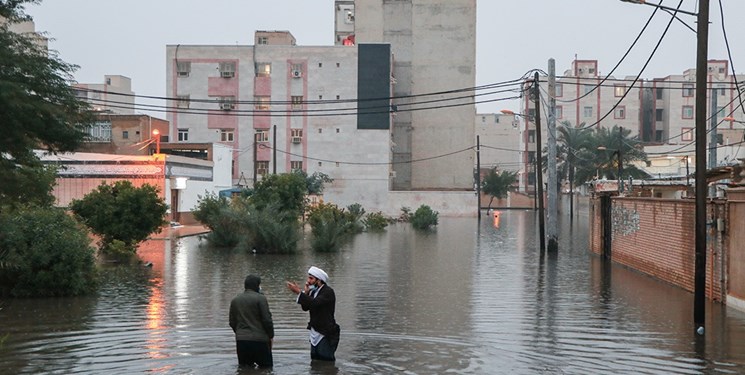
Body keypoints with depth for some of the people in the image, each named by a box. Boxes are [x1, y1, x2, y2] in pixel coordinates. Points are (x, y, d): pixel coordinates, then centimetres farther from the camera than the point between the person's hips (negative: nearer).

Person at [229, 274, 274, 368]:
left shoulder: (235, 300, 10)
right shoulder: (260, 298, -8)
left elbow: (232, 322, 14)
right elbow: (267, 319, -9)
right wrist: (271, 336, 3)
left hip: (241, 340, 5)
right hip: (259, 339, -5)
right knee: (266, 367, 4)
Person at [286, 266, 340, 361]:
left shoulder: (328, 292, -14)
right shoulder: (314, 291, 13)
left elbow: (315, 303, -30)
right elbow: (305, 307, 7)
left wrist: (299, 292, -30)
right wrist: (305, 293, -7)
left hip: (325, 334, -8)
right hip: (315, 332, 9)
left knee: (326, 360, -6)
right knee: (314, 360, 12)